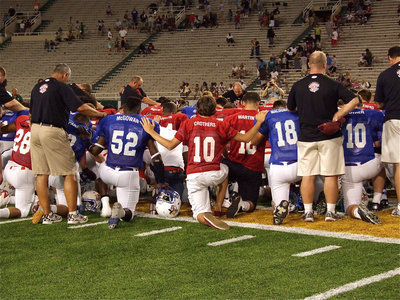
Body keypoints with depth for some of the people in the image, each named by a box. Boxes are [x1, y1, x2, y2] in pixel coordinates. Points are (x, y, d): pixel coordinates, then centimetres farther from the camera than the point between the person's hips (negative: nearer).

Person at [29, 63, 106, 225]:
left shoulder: (37, 87, 16)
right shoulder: (62, 87, -6)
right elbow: (81, 107, -12)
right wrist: (99, 114, 2)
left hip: (35, 129, 7)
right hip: (52, 131, -7)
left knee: (41, 173, 8)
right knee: (69, 173, 1)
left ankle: (47, 214, 12)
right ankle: (72, 214, 0)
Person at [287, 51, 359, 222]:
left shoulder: (297, 86, 2)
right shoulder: (333, 85, -3)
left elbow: (290, 109, 13)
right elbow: (354, 100, -7)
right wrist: (337, 115, -5)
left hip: (306, 137, 2)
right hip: (329, 137, -2)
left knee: (307, 175, 5)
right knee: (330, 175, 3)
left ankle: (308, 212, 6)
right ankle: (331, 212, 5)